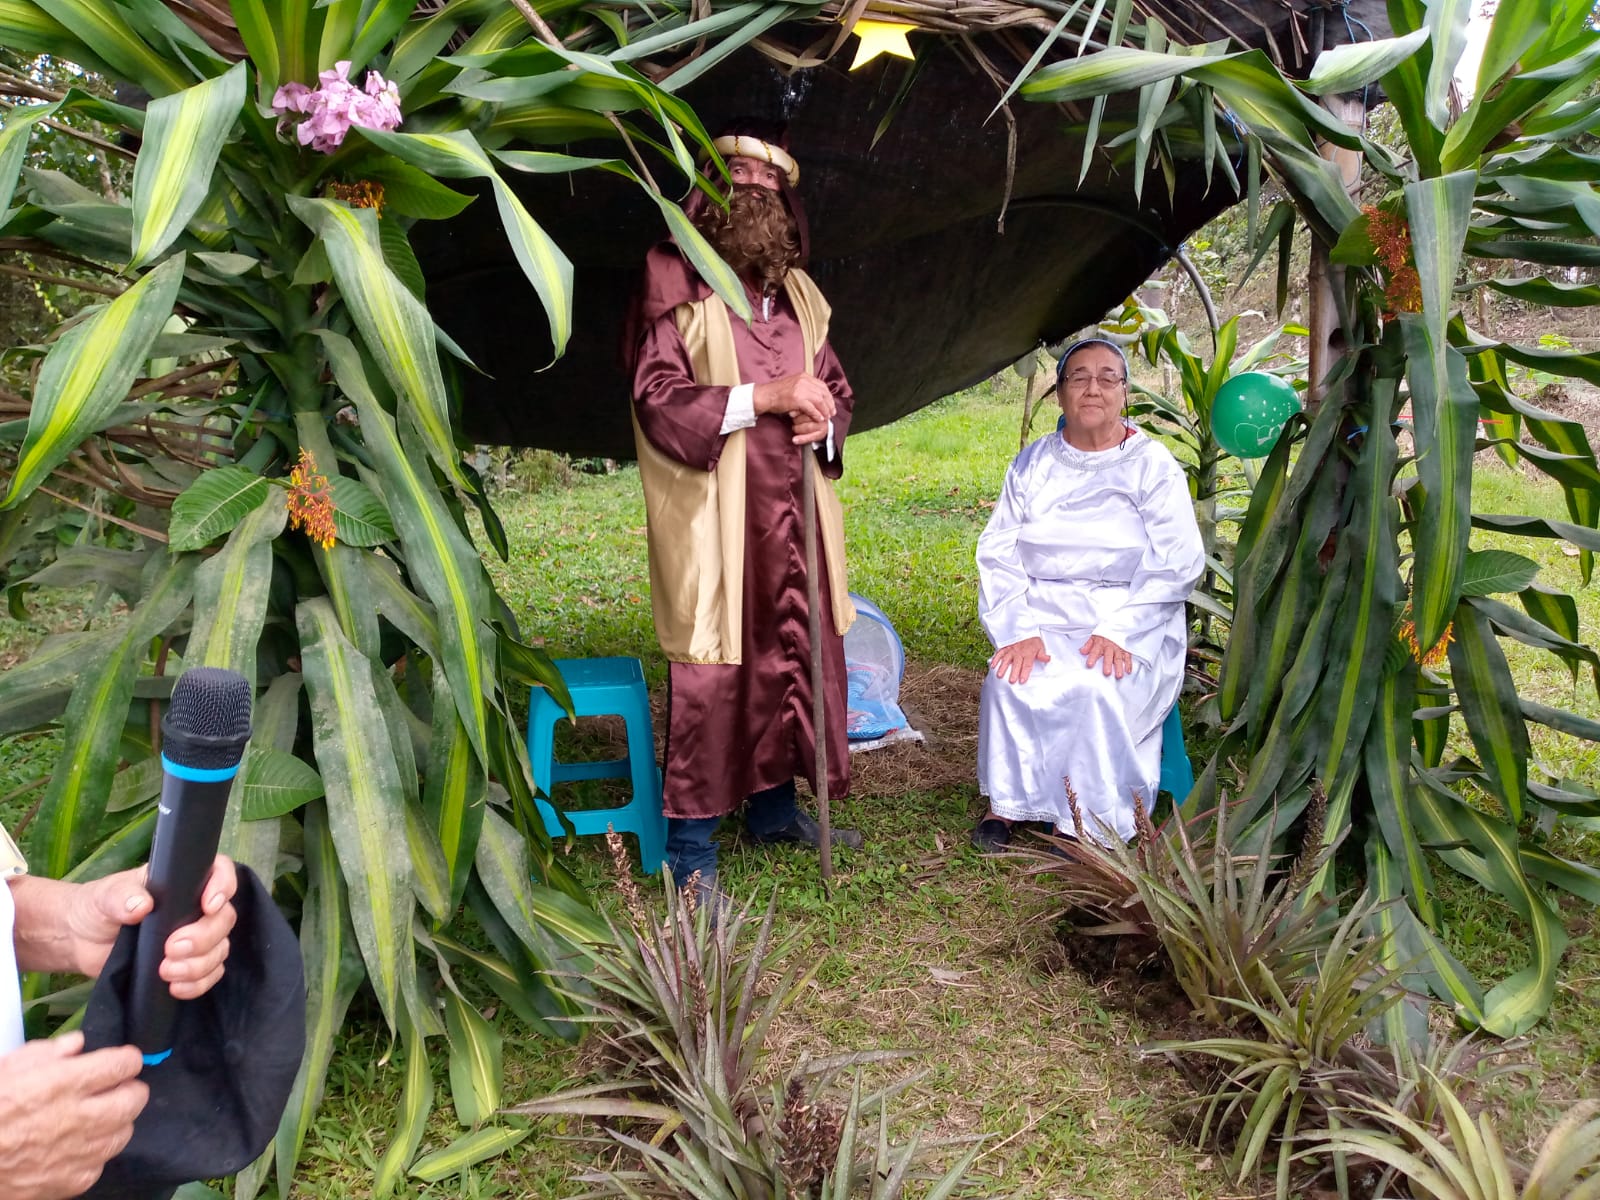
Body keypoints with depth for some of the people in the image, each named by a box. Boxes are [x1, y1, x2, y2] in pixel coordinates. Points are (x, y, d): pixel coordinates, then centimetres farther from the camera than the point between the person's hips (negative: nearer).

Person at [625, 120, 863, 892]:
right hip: (712, 515, -6)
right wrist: (762, 398, -20)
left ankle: (774, 806, 29)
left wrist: (826, 420, -1)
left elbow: (835, 384, 23)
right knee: (709, 672, -5)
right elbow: (657, 396, -11)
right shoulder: (675, 281, -2)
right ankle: (690, 846, 7)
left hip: (794, 510, 6)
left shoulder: (798, 291, 17)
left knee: (796, 654, 11)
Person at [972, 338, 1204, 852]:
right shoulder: (1033, 465, 11)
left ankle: (1087, 824, -14)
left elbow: (1176, 562, -6)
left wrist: (1118, 632, -19)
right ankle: (1006, 802, -10)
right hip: (1044, 621, 2)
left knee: (1096, 690, -31)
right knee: (1010, 682, -28)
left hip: (1133, 628, -2)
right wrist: (1018, 631, -14)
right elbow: (998, 554, 3)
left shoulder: (1153, 465, 4)